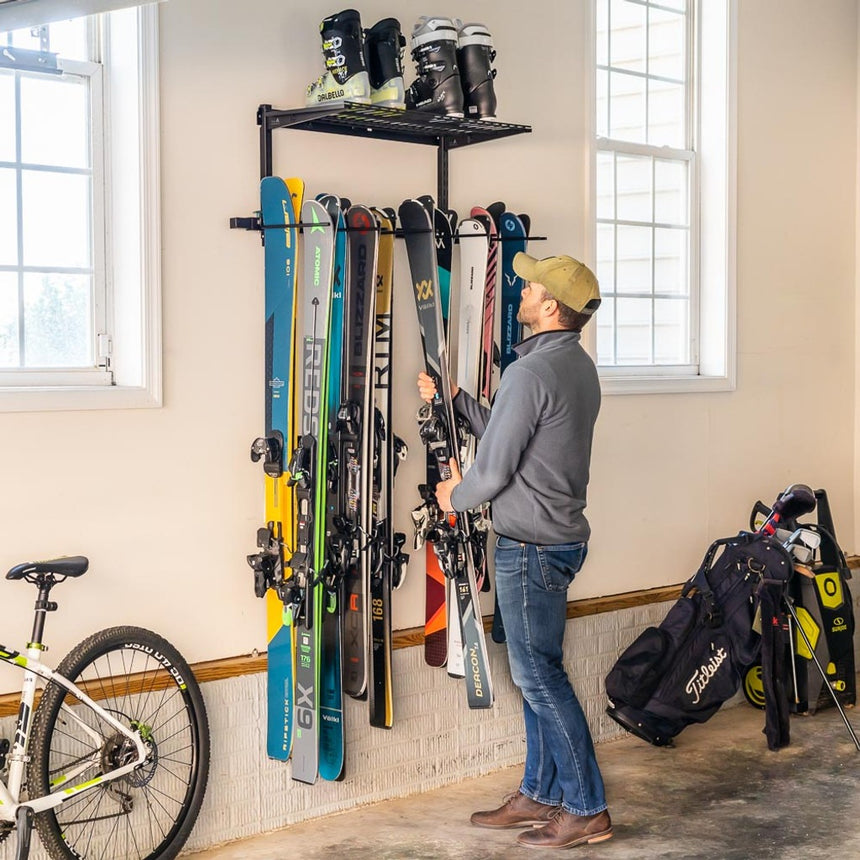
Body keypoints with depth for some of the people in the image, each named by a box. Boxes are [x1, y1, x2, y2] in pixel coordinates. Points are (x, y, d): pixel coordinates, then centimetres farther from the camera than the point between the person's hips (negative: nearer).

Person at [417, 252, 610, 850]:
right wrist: (453, 399, 16)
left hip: (531, 547, -10)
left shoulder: (530, 373, -21)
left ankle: (587, 809, 5)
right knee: (538, 671, 16)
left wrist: (456, 496, 1)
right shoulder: (580, 367, 10)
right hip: (563, 536, 10)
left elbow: (494, 467, -18)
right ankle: (540, 795, 25)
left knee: (539, 674, -2)